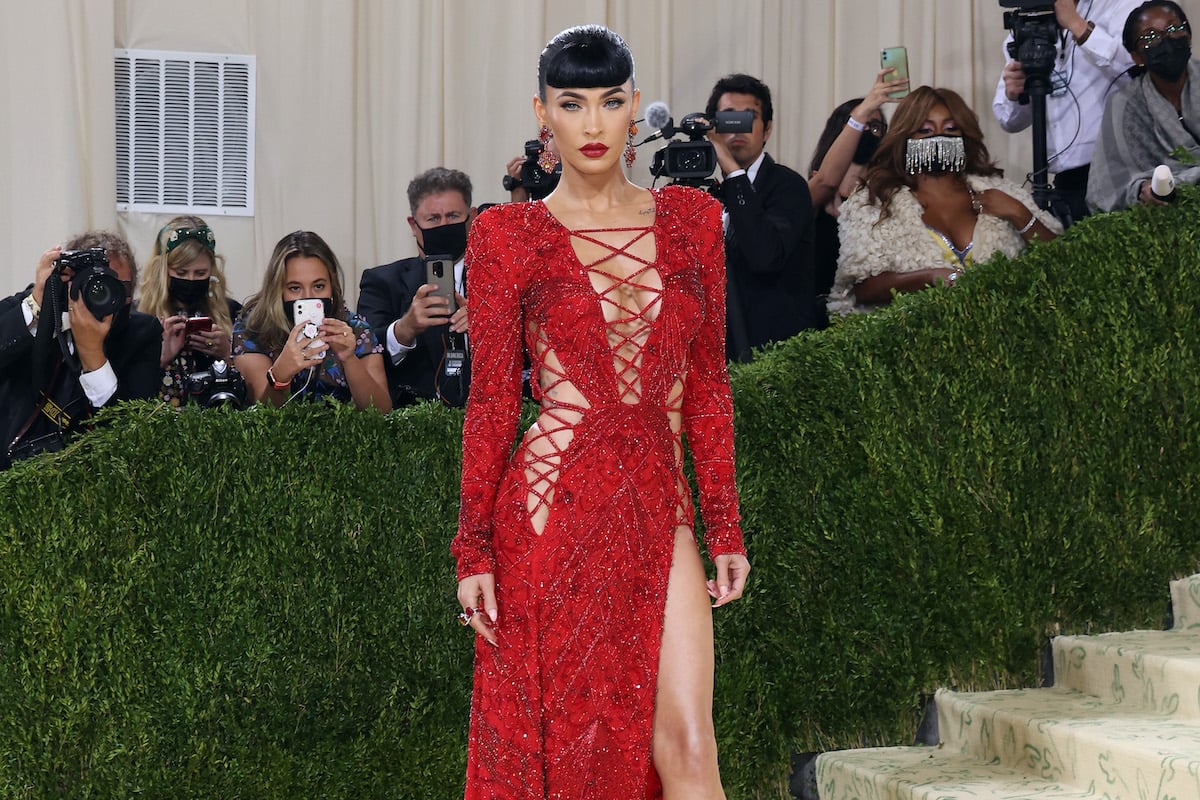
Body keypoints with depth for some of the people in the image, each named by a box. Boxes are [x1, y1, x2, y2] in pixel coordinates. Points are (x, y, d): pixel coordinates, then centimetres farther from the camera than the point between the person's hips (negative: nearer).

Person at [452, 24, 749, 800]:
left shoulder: (691, 219, 10)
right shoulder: (508, 236, 1)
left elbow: (706, 384, 11)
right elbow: (493, 401, 0)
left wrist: (726, 530, 8)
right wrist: (475, 550, -4)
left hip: (657, 510, 2)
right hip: (551, 510, -2)